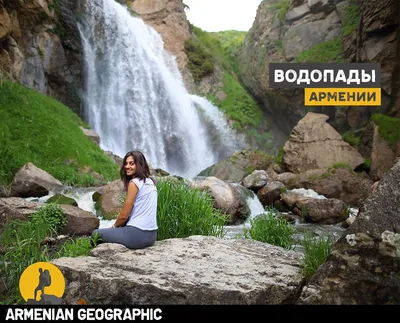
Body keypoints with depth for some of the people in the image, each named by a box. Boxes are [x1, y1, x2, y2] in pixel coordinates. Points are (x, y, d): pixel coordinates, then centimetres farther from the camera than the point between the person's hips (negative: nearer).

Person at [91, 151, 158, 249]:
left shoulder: (134, 182, -11)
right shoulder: (151, 182, 12)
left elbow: (124, 215, -10)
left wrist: (114, 226, 10)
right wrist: (119, 224, 19)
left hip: (137, 235, -8)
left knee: (96, 233, 8)